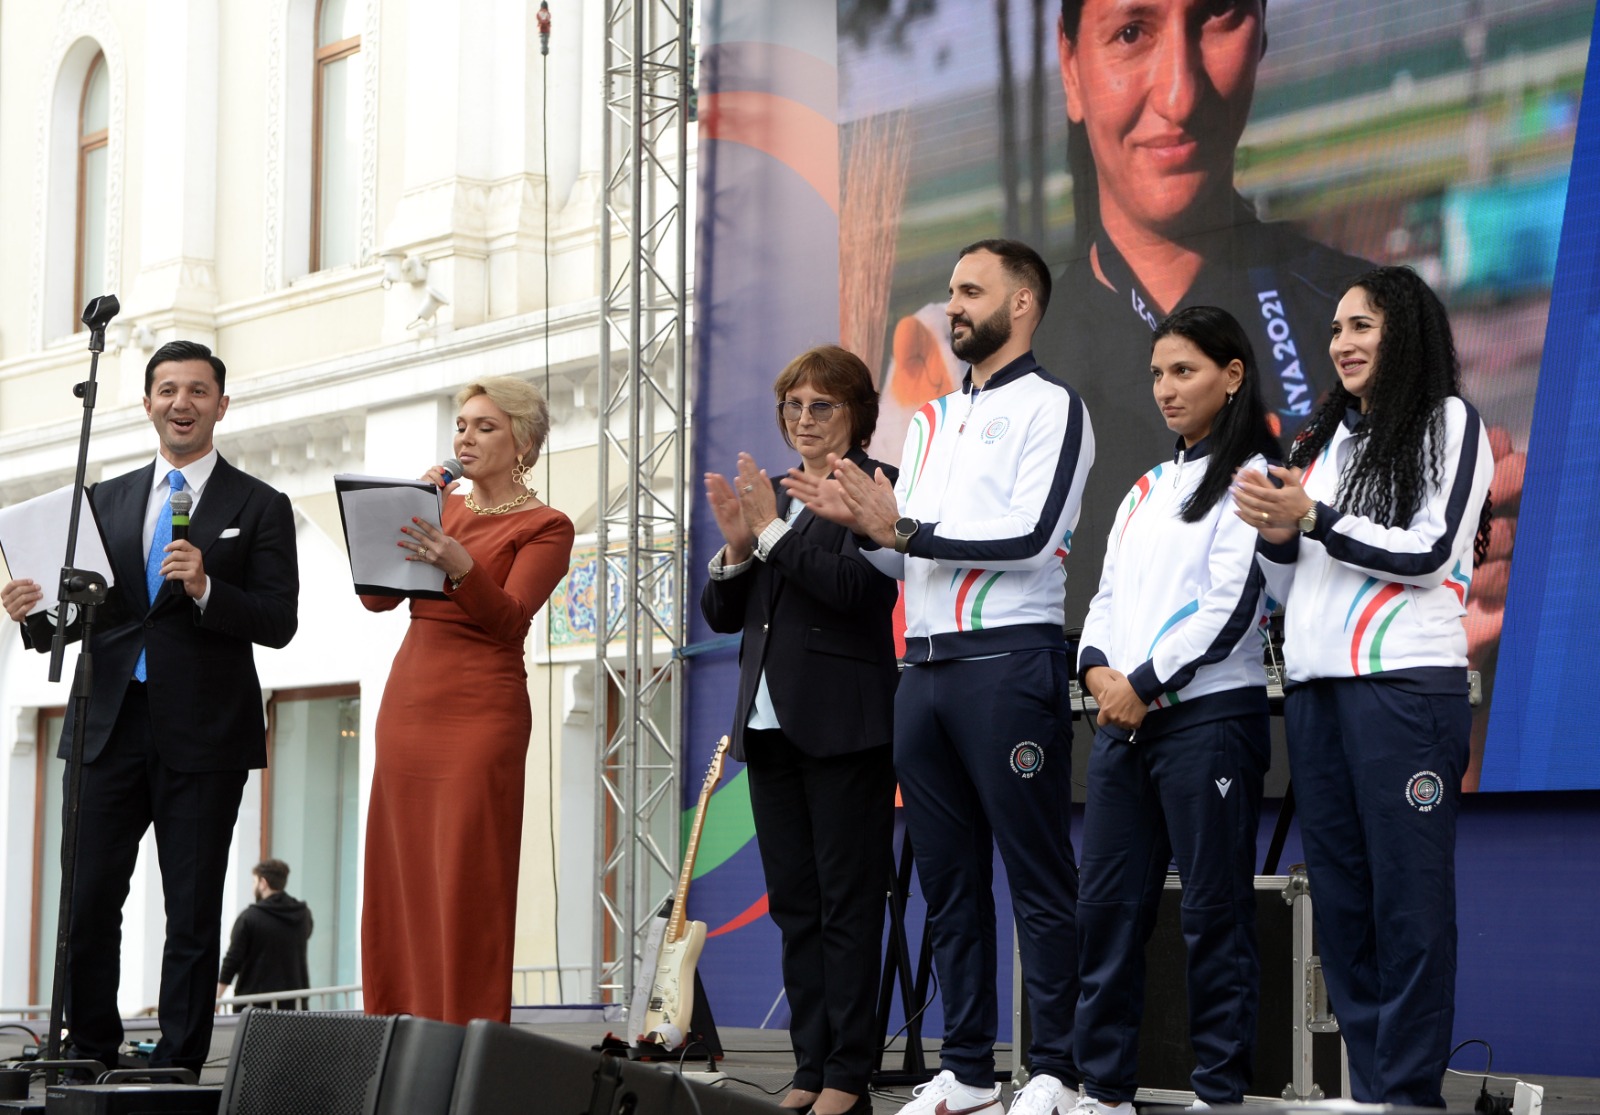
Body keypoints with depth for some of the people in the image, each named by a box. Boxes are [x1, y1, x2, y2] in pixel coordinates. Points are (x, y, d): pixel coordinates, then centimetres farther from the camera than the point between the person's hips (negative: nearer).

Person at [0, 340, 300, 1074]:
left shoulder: (260, 508, 4)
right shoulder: (107, 501, 15)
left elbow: (279, 623, -5)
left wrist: (206, 588, -19)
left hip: (203, 736, -3)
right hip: (110, 726, 3)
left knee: (193, 913, 1)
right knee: (88, 901, -1)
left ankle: (177, 1068, 7)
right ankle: (90, 1055, 11)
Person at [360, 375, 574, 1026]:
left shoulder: (544, 527, 1)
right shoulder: (445, 508, 17)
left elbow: (510, 617, -14)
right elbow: (377, 596, 9)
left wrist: (461, 566, -31)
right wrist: (408, 517, -2)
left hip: (480, 710, -6)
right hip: (408, 700, 6)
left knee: (465, 881, -10)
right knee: (398, 877, 3)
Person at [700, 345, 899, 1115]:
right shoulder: (774, 495, 17)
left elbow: (857, 585, -18)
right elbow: (722, 613, 14)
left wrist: (772, 528, -14)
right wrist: (737, 544, -4)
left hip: (843, 725, -7)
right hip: (770, 723, 8)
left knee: (847, 903, -4)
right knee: (794, 905, 8)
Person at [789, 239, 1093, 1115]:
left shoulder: (1050, 406, 0)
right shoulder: (931, 421, 21)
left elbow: (1030, 536, -14)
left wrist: (900, 527, -13)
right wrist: (858, 522, -2)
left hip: (1008, 660, -7)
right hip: (925, 669, 8)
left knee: (1036, 874, -5)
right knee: (947, 878, 9)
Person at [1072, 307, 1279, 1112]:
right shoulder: (1148, 489, 20)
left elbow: (1233, 606, -12)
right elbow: (1108, 594, 16)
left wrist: (1144, 683, -13)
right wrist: (1098, 669, -3)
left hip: (1208, 714, -7)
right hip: (1121, 717, 7)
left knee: (1213, 910, -4)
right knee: (1106, 904, 5)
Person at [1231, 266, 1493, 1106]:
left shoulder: (1449, 424, 3)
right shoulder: (1327, 439, 20)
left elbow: (1432, 552, -8)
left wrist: (1313, 519, -11)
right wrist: (1275, 538, 1)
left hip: (1404, 683, -6)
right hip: (1314, 688, 7)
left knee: (1408, 896, -7)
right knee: (1339, 898, 5)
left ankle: (1409, 1092, -6)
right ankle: (1367, 1083, 8)